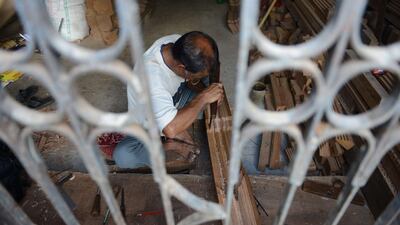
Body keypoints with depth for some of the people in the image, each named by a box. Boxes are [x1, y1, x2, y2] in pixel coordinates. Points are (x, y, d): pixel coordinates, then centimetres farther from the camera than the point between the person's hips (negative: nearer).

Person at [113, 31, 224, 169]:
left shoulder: (179, 43, -22)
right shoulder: (150, 76, -42)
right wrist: (203, 98, -39)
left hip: (173, 104, 6)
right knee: (122, 155, -31)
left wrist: (203, 90, -20)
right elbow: (171, 130, -48)